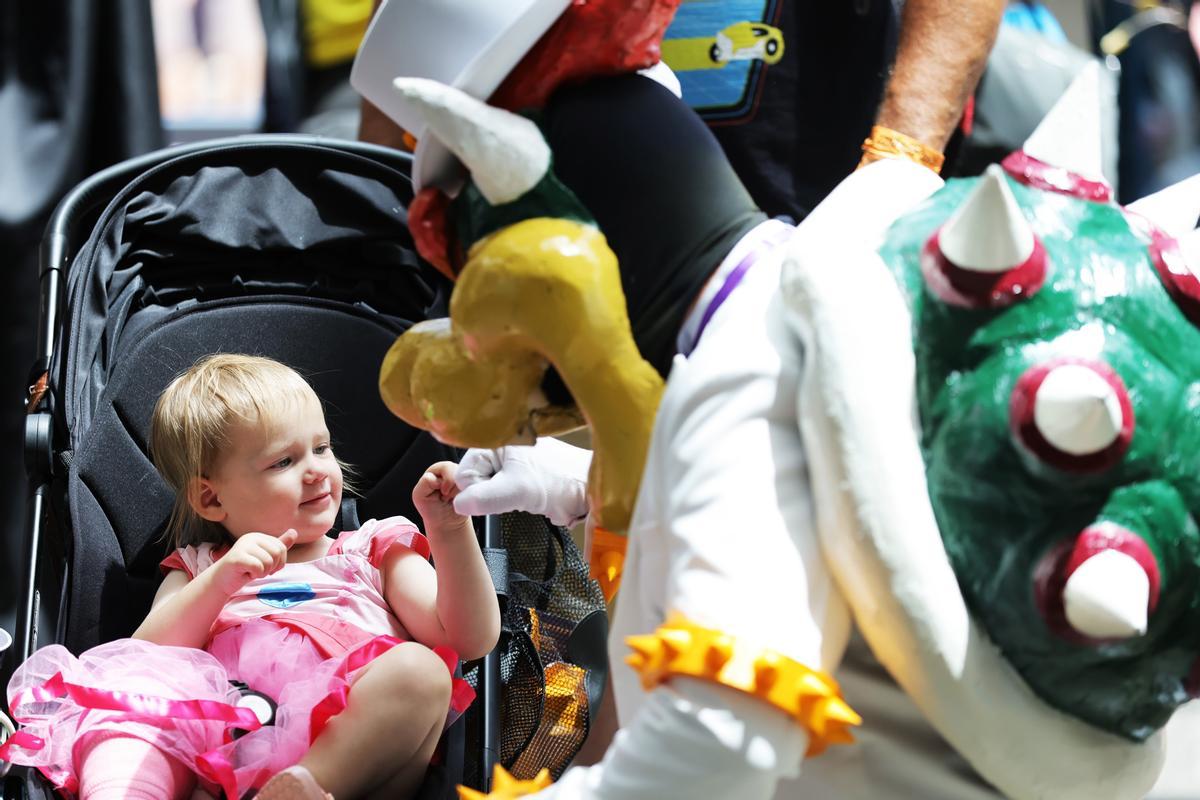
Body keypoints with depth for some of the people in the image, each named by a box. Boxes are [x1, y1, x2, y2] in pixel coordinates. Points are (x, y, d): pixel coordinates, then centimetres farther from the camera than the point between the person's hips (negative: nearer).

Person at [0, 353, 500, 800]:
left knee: (417, 668, -31)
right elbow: (145, 659, 12)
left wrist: (451, 532, 4)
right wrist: (219, 582, -1)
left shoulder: (377, 553, 30)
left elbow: (471, 638, 16)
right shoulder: (197, 570, 32)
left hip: (350, 745, 0)